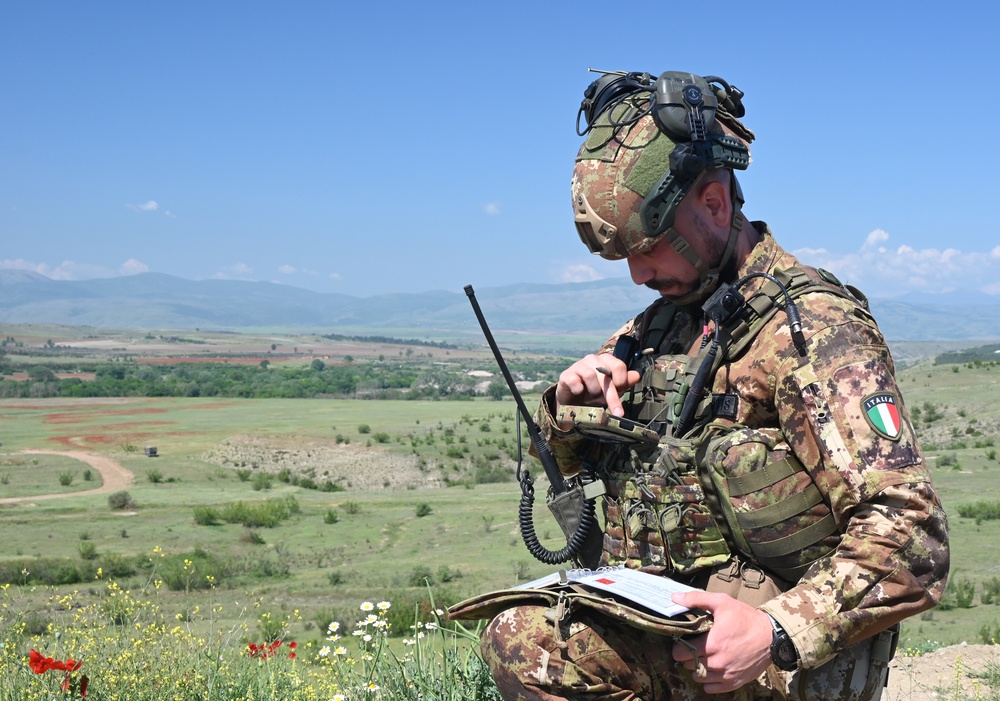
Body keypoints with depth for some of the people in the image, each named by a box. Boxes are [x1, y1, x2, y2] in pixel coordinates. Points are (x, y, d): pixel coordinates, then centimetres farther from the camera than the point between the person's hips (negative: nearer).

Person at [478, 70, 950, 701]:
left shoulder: (811, 325, -12)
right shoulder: (658, 326, 13)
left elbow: (911, 536, -20)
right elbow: (577, 463, 26)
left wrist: (779, 635, -32)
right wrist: (567, 410, 3)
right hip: (656, 630, 7)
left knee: (526, 648, -27)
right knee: (517, 641, -23)